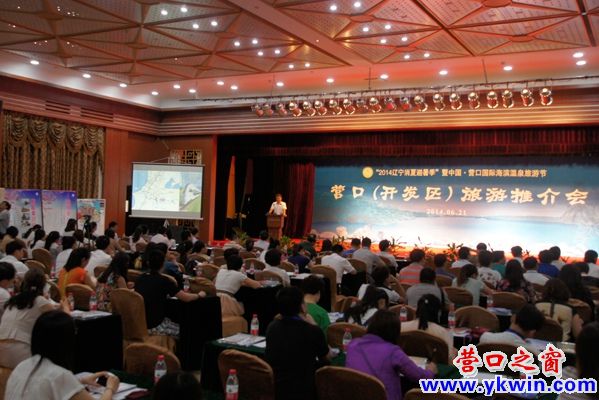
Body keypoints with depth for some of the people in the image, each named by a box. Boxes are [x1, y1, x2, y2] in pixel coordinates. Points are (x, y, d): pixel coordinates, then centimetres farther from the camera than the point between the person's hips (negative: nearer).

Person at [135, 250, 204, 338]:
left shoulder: (140, 279, 3)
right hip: (154, 326, -6)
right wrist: (199, 295, 7)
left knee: (172, 322, 30)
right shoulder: (163, 281, -14)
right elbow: (186, 298, -12)